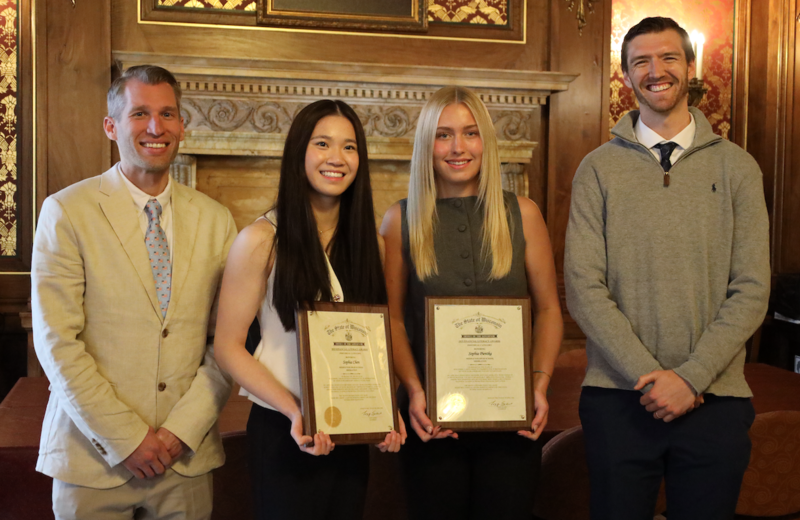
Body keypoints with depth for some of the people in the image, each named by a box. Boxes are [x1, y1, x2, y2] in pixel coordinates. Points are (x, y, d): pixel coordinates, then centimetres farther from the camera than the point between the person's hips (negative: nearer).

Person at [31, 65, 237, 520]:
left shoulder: (216, 220, 3)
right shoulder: (67, 212, -6)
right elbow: (57, 342, -11)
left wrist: (183, 429, -9)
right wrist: (127, 439, -12)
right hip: (94, 458, -2)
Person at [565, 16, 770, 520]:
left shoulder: (736, 167, 4)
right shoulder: (599, 169, 2)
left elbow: (751, 290, -1)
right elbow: (584, 288, -5)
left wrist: (690, 376, -11)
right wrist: (648, 376, -12)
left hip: (715, 398, 1)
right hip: (618, 398, 0)